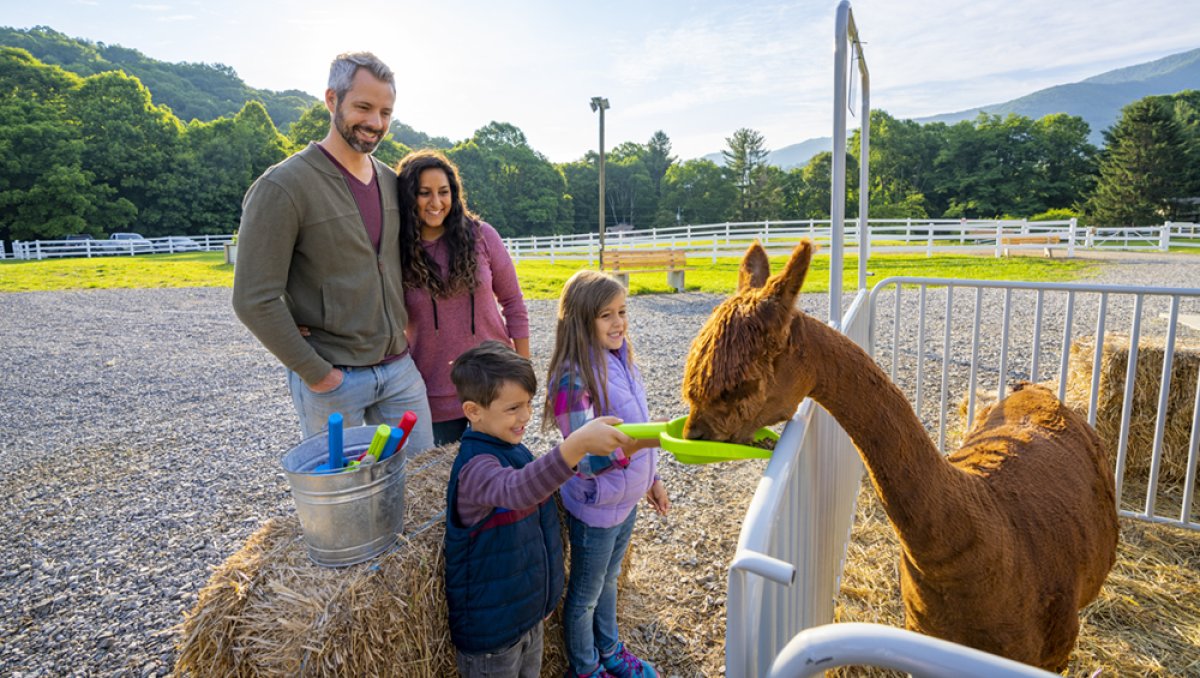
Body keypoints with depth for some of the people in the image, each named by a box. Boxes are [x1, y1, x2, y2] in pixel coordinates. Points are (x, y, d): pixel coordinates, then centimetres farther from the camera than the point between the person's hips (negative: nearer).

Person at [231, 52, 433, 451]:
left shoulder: (390, 181, 7)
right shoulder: (282, 186, -13)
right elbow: (255, 301, -15)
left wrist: (405, 328, 7)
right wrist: (316, 373, -13)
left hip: (400, 367, 6)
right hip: (333, 378, -5)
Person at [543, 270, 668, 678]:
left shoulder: (620, 360, -3)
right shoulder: (575, 378, -28)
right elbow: (588, 461, -28)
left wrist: (652, 479, 14)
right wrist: (648, 439, -39)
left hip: (627, 499, 7)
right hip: (596, 506, -7)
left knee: (608, 580, 28)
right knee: (585, 594, 17)